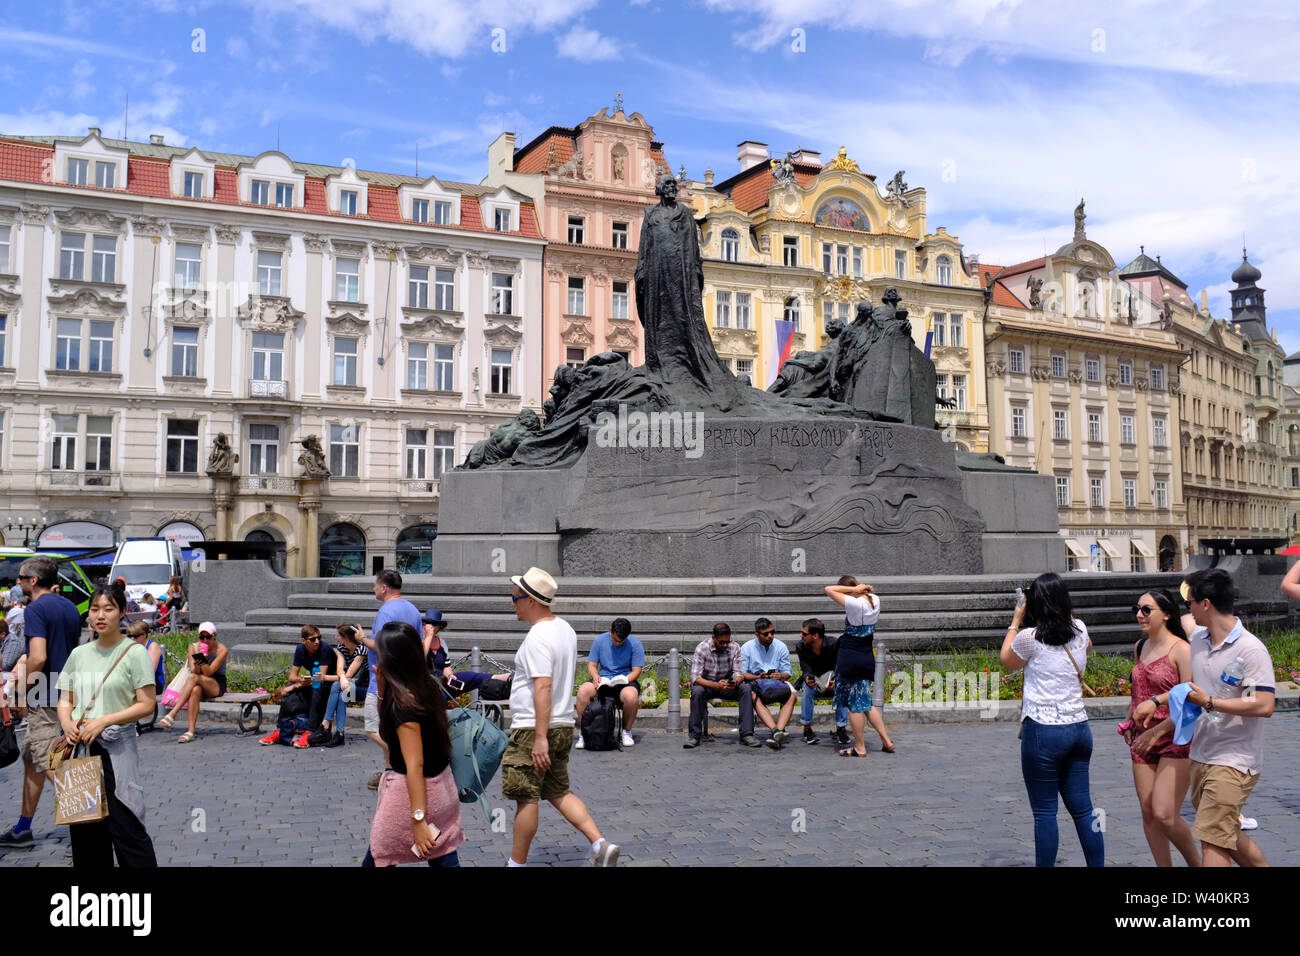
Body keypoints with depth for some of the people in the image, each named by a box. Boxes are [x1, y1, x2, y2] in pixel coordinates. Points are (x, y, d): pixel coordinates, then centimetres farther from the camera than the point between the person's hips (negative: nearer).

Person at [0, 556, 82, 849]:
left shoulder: (36, 609, -14)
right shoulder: (69, 607, 13)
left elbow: (38, 657, -23)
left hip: (46, 700, -9)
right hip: (67, 695, 9)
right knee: (31, 759, 19)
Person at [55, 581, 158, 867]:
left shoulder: (134, 652, -5)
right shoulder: (79, 654, 11)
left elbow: (146, 705, -9)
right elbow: (65, 699, 17)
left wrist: (103, 722, -17)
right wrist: (67, 723, -4)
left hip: (117, 747, -5)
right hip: (81, 748, 5)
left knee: (125, 827, -7)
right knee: (84, 829, 10)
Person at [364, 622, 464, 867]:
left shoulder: (404, 703, -24)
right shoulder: (425, 686, 2)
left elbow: (415, 765, -26)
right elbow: (385, 722, 20)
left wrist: (418, 819, -26)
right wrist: (382, 688, 4)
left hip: (416, 789, -8)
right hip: (440, 782, 8)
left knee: (378, 856, 12)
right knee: (444, 857, 12)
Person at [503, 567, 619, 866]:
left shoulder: (537, 637, -19)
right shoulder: (565, 629, 11)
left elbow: (543, 688, -25)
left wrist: (540, 738, -26)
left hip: (533, 729, -9)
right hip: (563, 725, 9)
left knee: (526, 797, 2)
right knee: (559, 793, 15)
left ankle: (517, 864, 14)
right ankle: (600, 844, 5)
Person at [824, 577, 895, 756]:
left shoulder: (854, 604, -19)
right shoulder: (875, 600, 2)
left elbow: (829, 590, -14)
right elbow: (871, 592, 26)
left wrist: (854, 589, -13)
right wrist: (863, 589, 5)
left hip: (850, 657, -7)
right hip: (868, 656, 7)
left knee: (854, 704, 3)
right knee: (865, 703, 18)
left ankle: (860, 747, 11)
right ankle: (886, 741, 19)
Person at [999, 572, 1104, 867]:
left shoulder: (1030, 638, -11)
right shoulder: (1080, 631, 5)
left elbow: (1006, 660, 11)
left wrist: (1016, 619, 15)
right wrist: (1062, 610, 32)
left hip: (1043, 732, -6)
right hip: (1079, 729, 6)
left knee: (1044, 812, 1)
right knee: (1082, 808, 12)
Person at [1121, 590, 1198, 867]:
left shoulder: (1181, 650, -12)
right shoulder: (1140, 647, 10)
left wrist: (1155, 732, -18)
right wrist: (1129, 723, 15)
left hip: (1176, 739, -7)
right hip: (1142, 740, 7)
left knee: (1164, 815, -11)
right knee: (1148, 814, 6)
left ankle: (1196, 863, 13)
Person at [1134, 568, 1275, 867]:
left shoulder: (1250, 649, -17)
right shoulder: (1197, 639, 8)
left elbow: (1264, 706, -24)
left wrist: (1209, 703, -21)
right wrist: (1156, 701, 20)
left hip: (1234, 761, -8)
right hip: (1201, 756, 9)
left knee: (1212, 839, -10)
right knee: (1226, 836, 19)